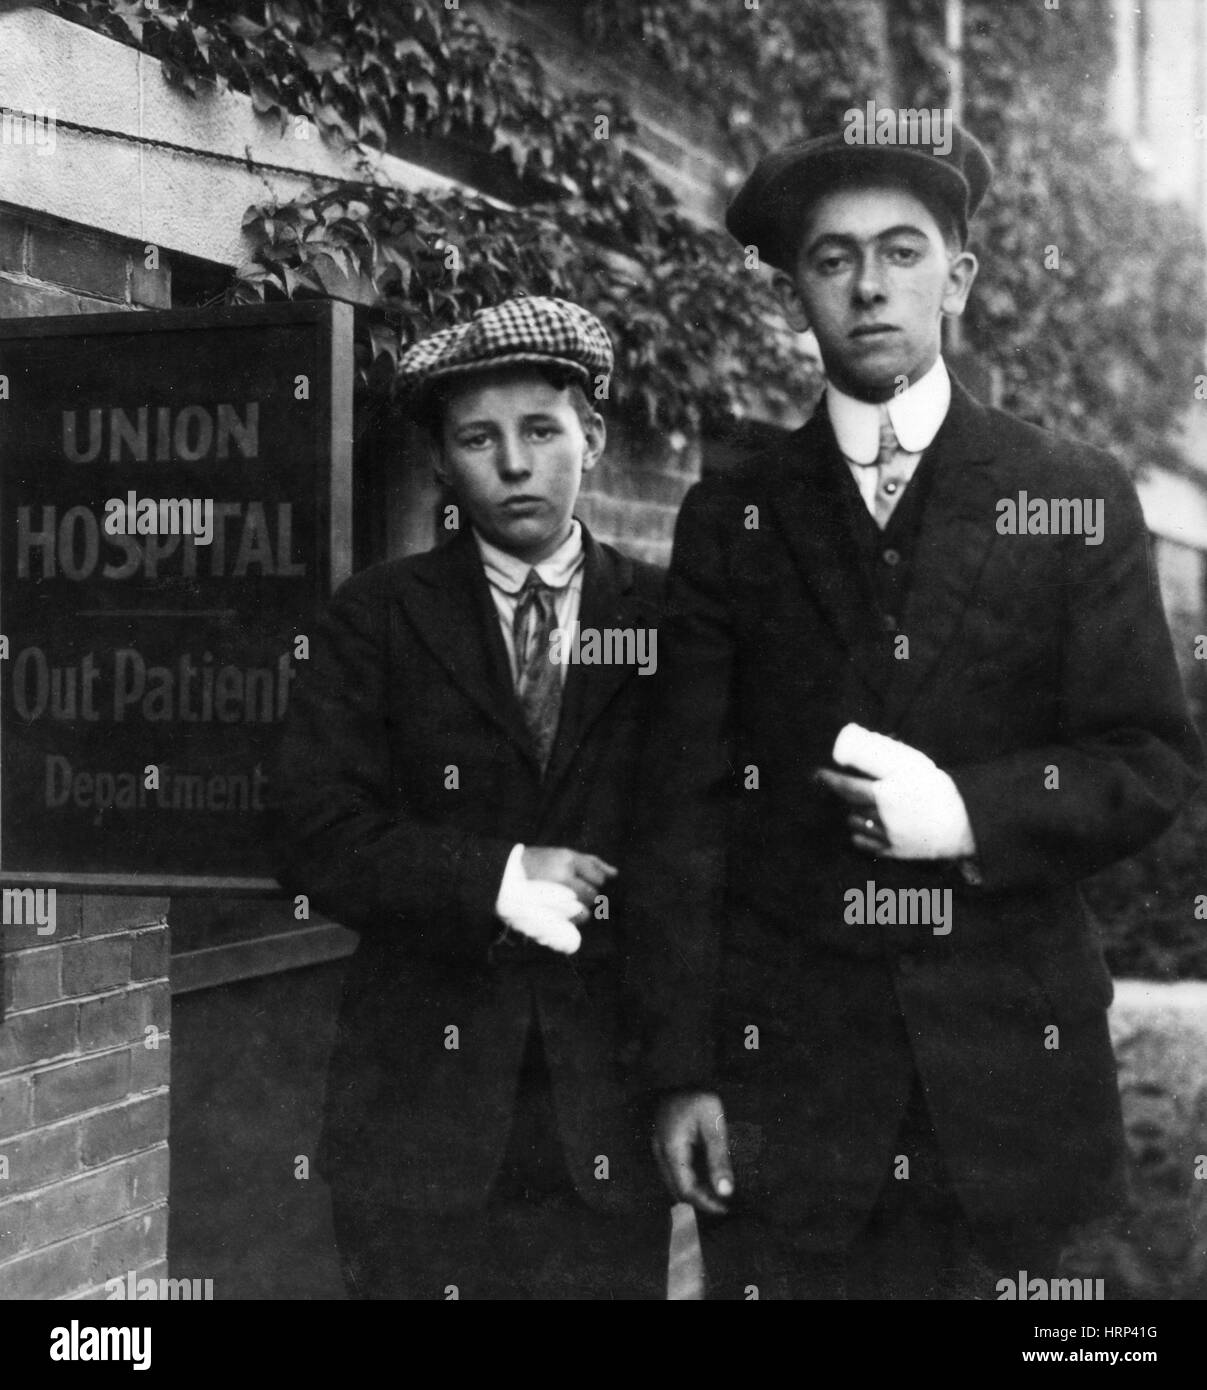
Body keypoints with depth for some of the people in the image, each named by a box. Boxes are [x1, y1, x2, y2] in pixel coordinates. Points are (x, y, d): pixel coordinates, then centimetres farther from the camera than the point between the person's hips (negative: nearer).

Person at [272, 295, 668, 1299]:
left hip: (608, 1101, 1)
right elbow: (317, 833, -4)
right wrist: (493, 881, -13)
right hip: (423, 1094, 0)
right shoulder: (380, 615, 4)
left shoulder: (665, 617, 5)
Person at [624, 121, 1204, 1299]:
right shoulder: (731, 520, 5)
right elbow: (686, 807, 2)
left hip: (1004, 1062, 0)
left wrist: (972, 812, -15)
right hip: (780, 1068, 0)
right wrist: (679, 1068, -4)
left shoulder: (1077, 501, 4)